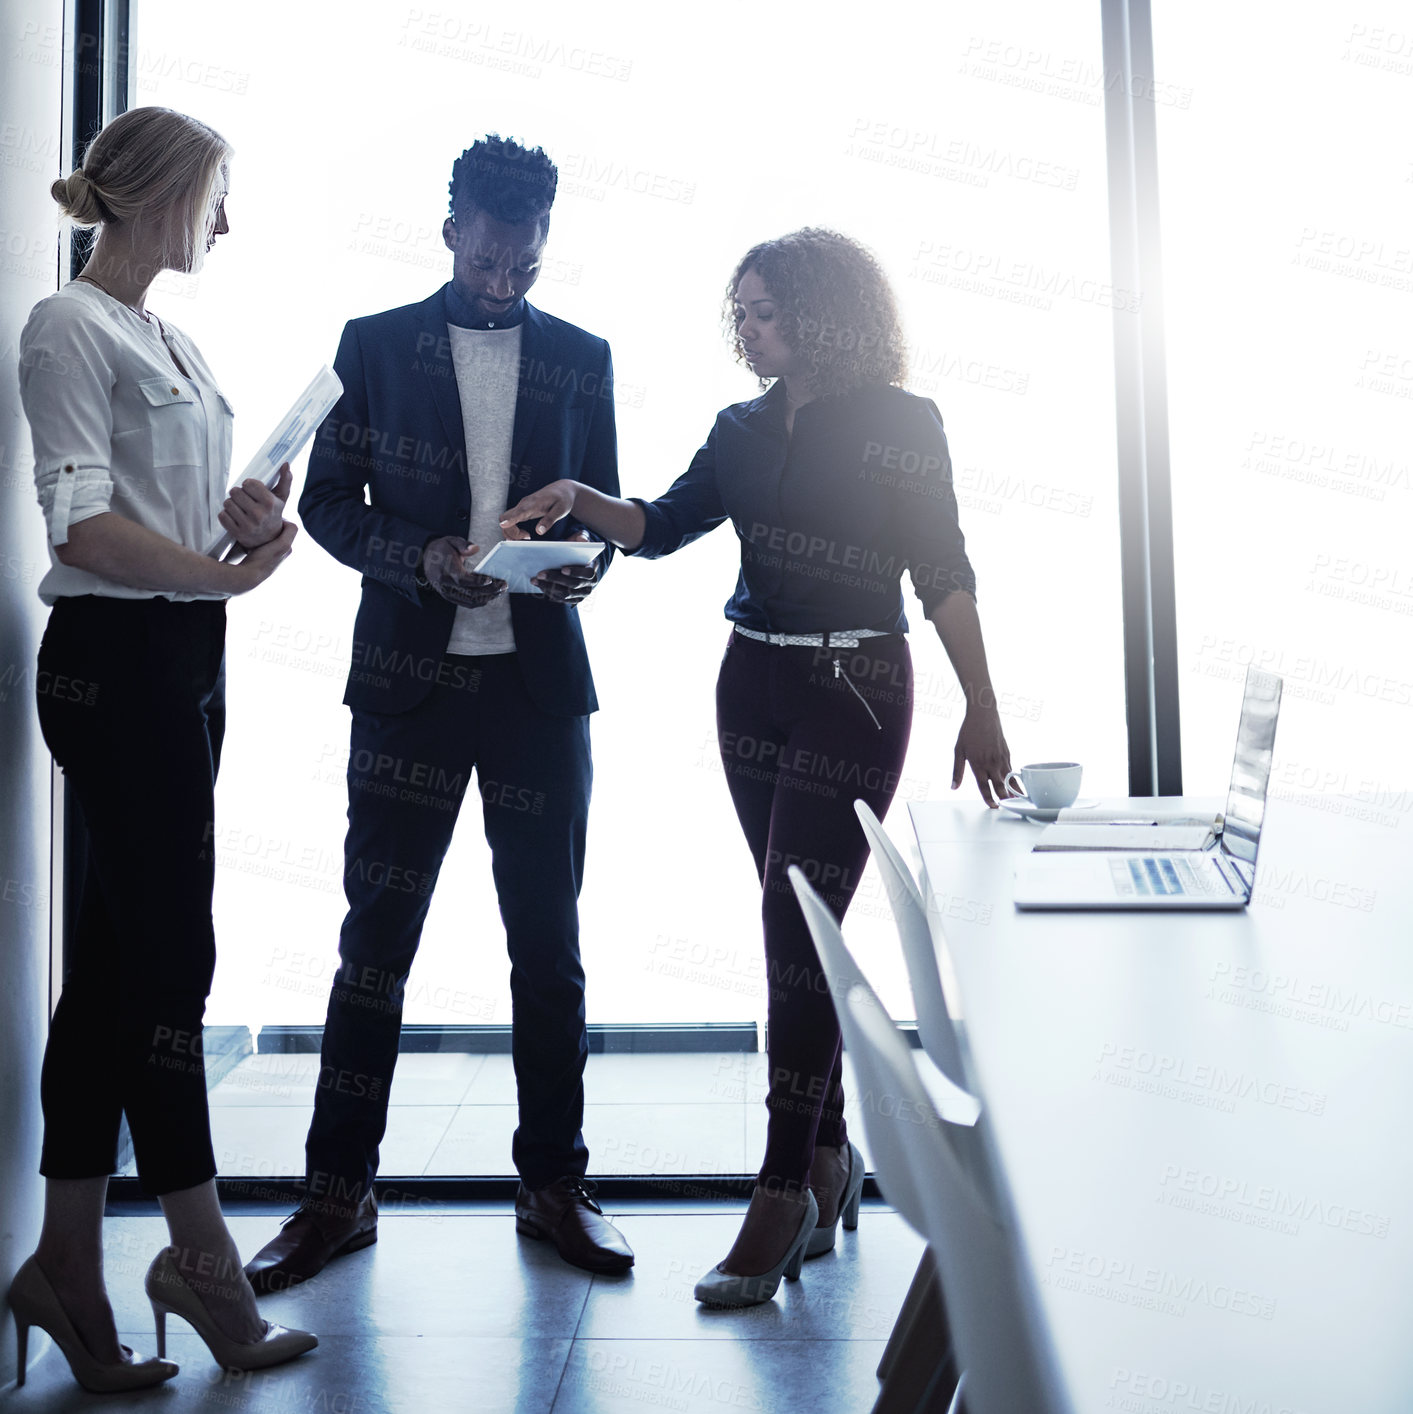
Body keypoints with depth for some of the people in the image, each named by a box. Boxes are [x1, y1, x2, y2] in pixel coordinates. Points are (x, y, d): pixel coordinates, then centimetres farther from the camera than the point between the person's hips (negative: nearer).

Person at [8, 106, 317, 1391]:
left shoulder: (172, 341, 19)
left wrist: (242, 514, 1)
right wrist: (224, 571, -21)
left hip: (184, 659, 9)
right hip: (118, 659, -9)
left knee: (119, 956, 10)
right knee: (172, 953, -3)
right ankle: (203, 1257, 11)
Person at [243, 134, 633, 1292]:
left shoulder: (582, 358, 11)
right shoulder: (374, 345, 7)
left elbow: (603, 504, 14)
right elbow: (329, 502, 5)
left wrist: (583, 563, -8)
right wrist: (422, 561, -13)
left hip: (541, 678, 2)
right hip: (410, 676, -1)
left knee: (548, 942, 7)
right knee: (376, 937, 2)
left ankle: (554, 1183, 19)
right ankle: (337, 1195, 15)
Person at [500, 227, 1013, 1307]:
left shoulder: (901, 424, -4)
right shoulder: (745, 429, 11)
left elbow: (942, 574, -5)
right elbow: (665, 525, 6)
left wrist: (981, 708, -7)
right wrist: (577, 501, -11)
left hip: (854, 689, -6)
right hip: (754, 684, 6)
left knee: (795, 930, -10)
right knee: (797, 932, 11)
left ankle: (783, 1194, -2)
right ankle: (830, 1156, 25)